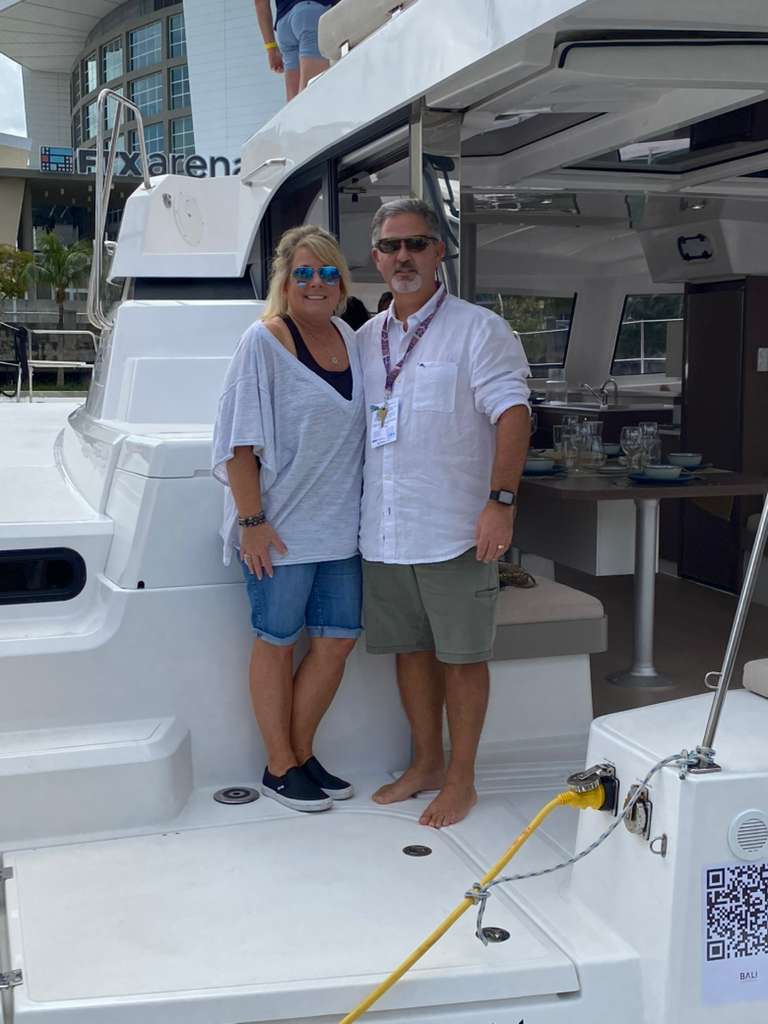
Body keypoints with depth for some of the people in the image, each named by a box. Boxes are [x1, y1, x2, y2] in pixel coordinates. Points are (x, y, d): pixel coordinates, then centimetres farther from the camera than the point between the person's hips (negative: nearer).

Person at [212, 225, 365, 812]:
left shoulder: (349, 339, 9)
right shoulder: (264, 342, -10)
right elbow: (242, 441, -13)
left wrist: (359, 509, 16)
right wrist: (252, 521, -17)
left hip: (340, 525, 6)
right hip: (280, 527, -6)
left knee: (338, 640, 10)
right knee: (277, 642, 6)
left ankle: (301, 752, 27)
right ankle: (280, 767, 20)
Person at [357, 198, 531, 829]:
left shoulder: (478, 329, -4)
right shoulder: (365, 339, 14)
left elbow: (512, 413, -11)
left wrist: (501, 500, -21)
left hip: (455, 530, -5)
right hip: (383, 532, 6)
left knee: (462, 654, 3)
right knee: (410, 648, 14)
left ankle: (461, 778, 16)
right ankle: (427, 763, 30)